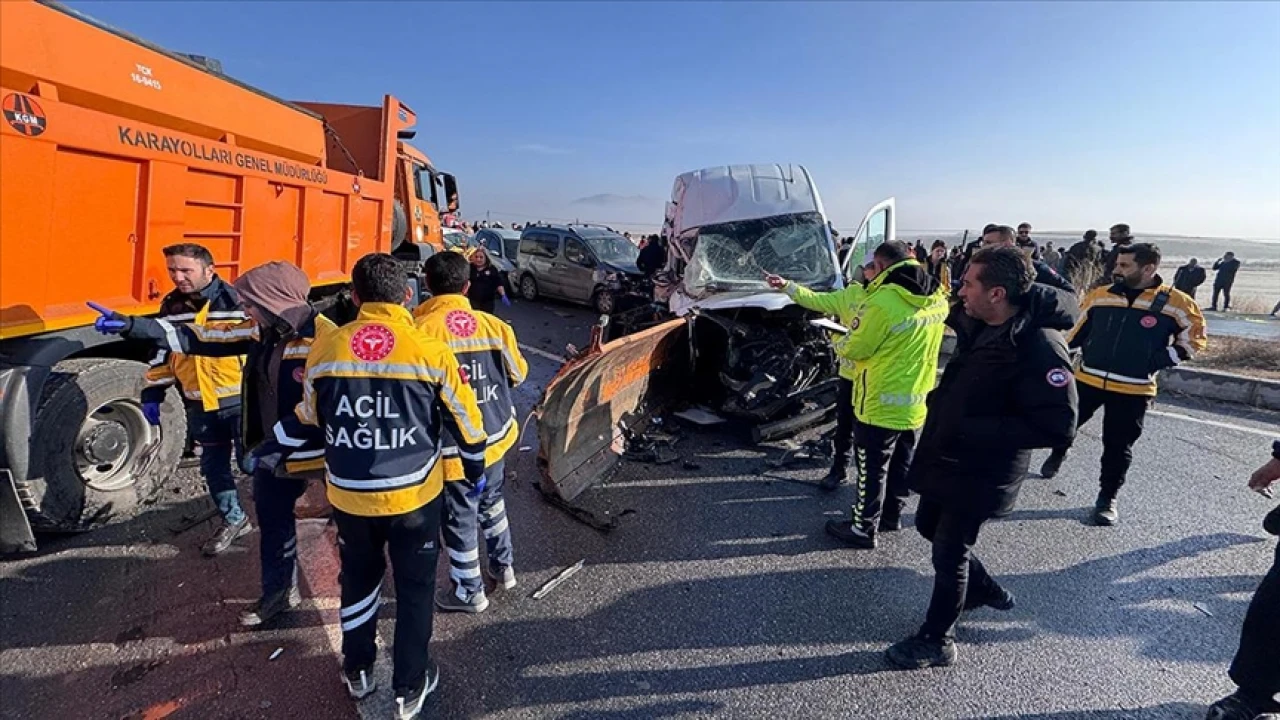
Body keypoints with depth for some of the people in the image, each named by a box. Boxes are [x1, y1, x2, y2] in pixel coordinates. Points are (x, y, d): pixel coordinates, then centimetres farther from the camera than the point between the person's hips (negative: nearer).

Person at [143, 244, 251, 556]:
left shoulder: (235, 300, -14)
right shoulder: (172, 306, 5)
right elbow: (162, 351, 15)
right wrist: (152, 393, 11)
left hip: (241, 399, -6)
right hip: (200, 404, 6)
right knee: (213, 466, 15)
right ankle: (233, 520, 33)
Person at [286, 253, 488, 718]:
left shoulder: (325, 348, -6)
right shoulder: (429, 349, -13)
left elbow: (308, 419, 8)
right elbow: (464, 418, -4)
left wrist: (269, 448, 29)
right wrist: (475, 469, 13)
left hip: (349, 495, 3)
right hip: (414, 495, -3)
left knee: (358, 580, 25)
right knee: (415, 589, 15)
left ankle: (358, 672, 44)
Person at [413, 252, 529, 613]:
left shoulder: (421, 329, -18)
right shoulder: (494, 325, -5)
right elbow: (518, 373, 8)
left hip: (454, 447, -5)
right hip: (496, 437, 5)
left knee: (460, 520, 13)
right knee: (492, 502, 27)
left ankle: (469, 592, 31)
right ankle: (503, 567, 43)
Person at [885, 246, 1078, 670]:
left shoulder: (1039, 347, -26)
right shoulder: (977, 324, -1)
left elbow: (1058, 427, -29)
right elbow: (954, 313, 25)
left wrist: (974, 431, -30)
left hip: (980, 473, -9)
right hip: (945, 456, 9)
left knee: (949, 553, 5)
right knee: (929, 526, 25)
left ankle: (937, 641, 27)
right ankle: (984, 588, 49)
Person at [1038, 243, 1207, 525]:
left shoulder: (1174, 303, -7)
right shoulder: (1100, 296, 1)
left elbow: (1194, 339, 4)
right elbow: (1076, 331, 12)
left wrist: (1161, 360, -7)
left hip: (1133, 390, -2)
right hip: (1087, 379, 3)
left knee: (1118, 447, 4)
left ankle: (1107, 500, 21)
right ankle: (1057, 454, 45)